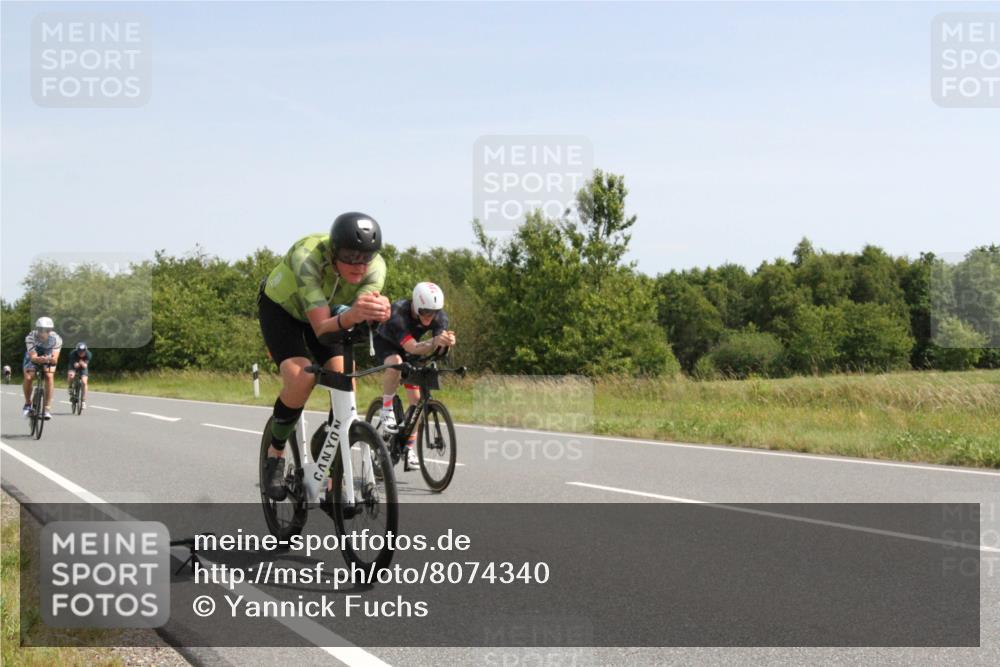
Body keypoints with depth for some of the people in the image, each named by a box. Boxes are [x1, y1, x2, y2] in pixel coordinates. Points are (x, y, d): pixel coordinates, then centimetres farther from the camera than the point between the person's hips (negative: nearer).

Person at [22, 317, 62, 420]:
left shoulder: (56, 339, -30)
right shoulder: (31, 337, -32)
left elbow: (55, 359, -36)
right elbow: (33, 357, -39)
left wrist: (50, 359, -60)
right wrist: (41, 359, -61)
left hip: (48, 359, 0)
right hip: (33, 358, 0)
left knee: (49, 376, -24)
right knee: (28, 377, -21)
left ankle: (47, 408, -19)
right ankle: (27, 404, 4)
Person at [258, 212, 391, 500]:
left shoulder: (375, 266, -29)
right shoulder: (308, 257, -40)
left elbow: (362, 316, -41)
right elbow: (321, 328, -46)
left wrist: (378, 311, -65)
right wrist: (351, 315, -67)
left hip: (327, 310, 4)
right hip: (281, 307, -4)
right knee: (301, 378, -29)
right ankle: (276, 454, -4)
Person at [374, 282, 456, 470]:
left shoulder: (440, 316, -26)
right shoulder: (398, 313, -40)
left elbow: (441, 344, -39)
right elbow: (412, 347, -52)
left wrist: (448, 342, -64)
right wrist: (435, 342, -70)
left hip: (409, 348, 4)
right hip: (386, 343, -4)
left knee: (416, 399, -7)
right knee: (396, 362, -40)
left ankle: (409, 450, 3)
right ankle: (387, 411, -21)